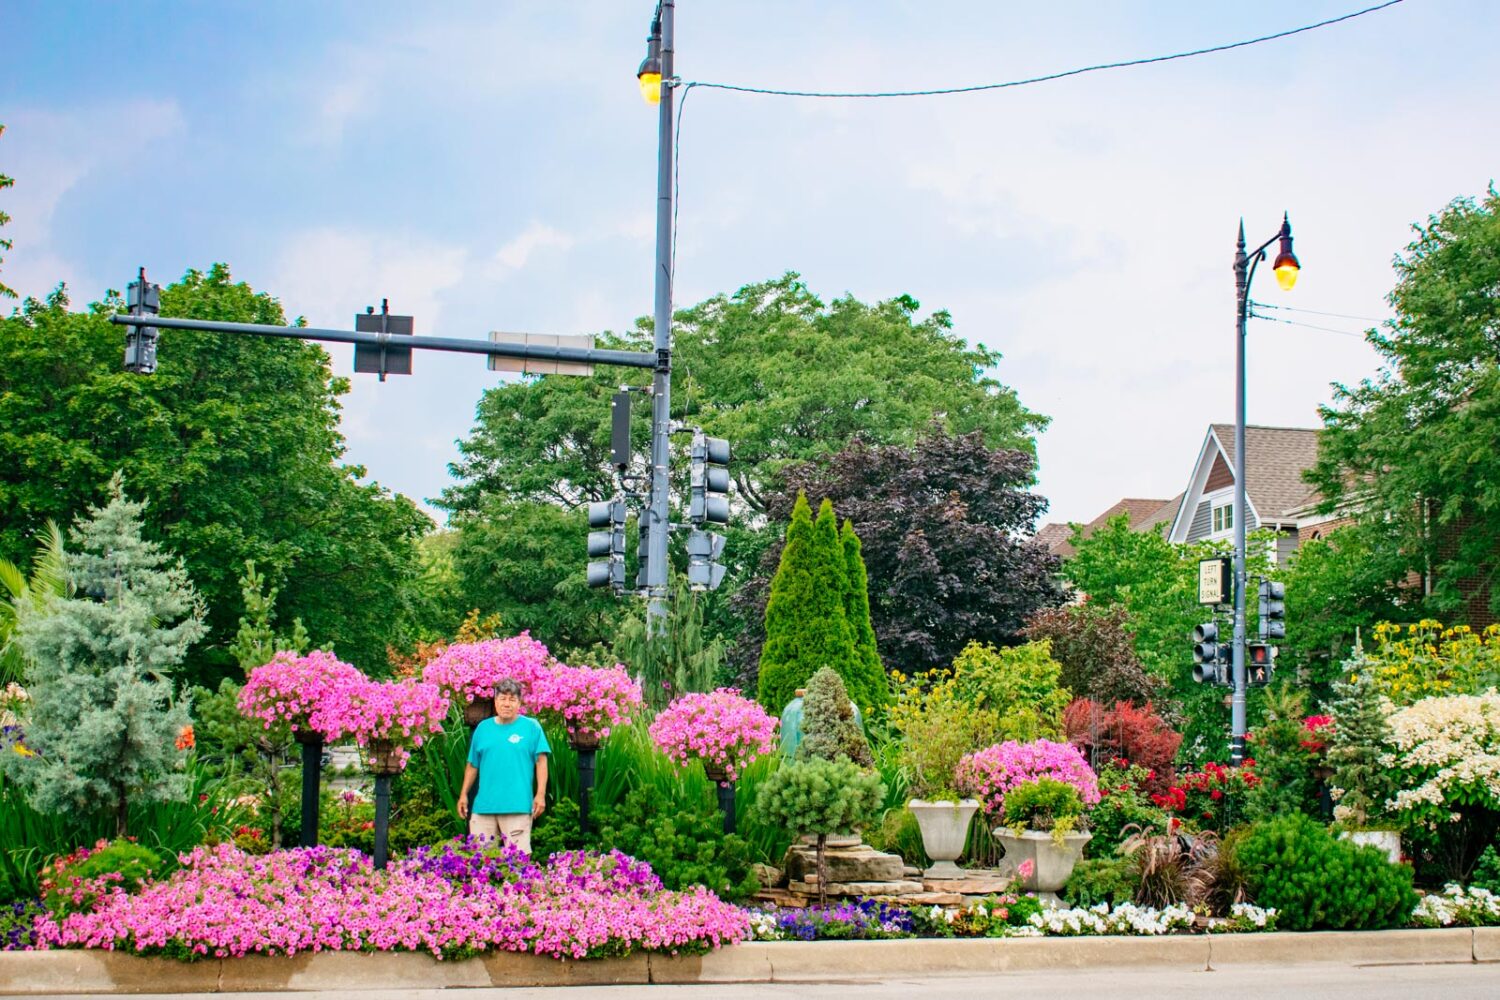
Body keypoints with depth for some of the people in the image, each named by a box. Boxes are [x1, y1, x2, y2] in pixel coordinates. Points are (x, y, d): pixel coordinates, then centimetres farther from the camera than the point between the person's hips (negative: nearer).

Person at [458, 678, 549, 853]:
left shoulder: (532, 727, 2)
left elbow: (541, 762, -1)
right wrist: (464, 794, 14)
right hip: (484, 804, 4)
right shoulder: (483, 728, 13)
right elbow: (472, 765, 18)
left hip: (517, 805, -4)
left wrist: (540, 794, -8)